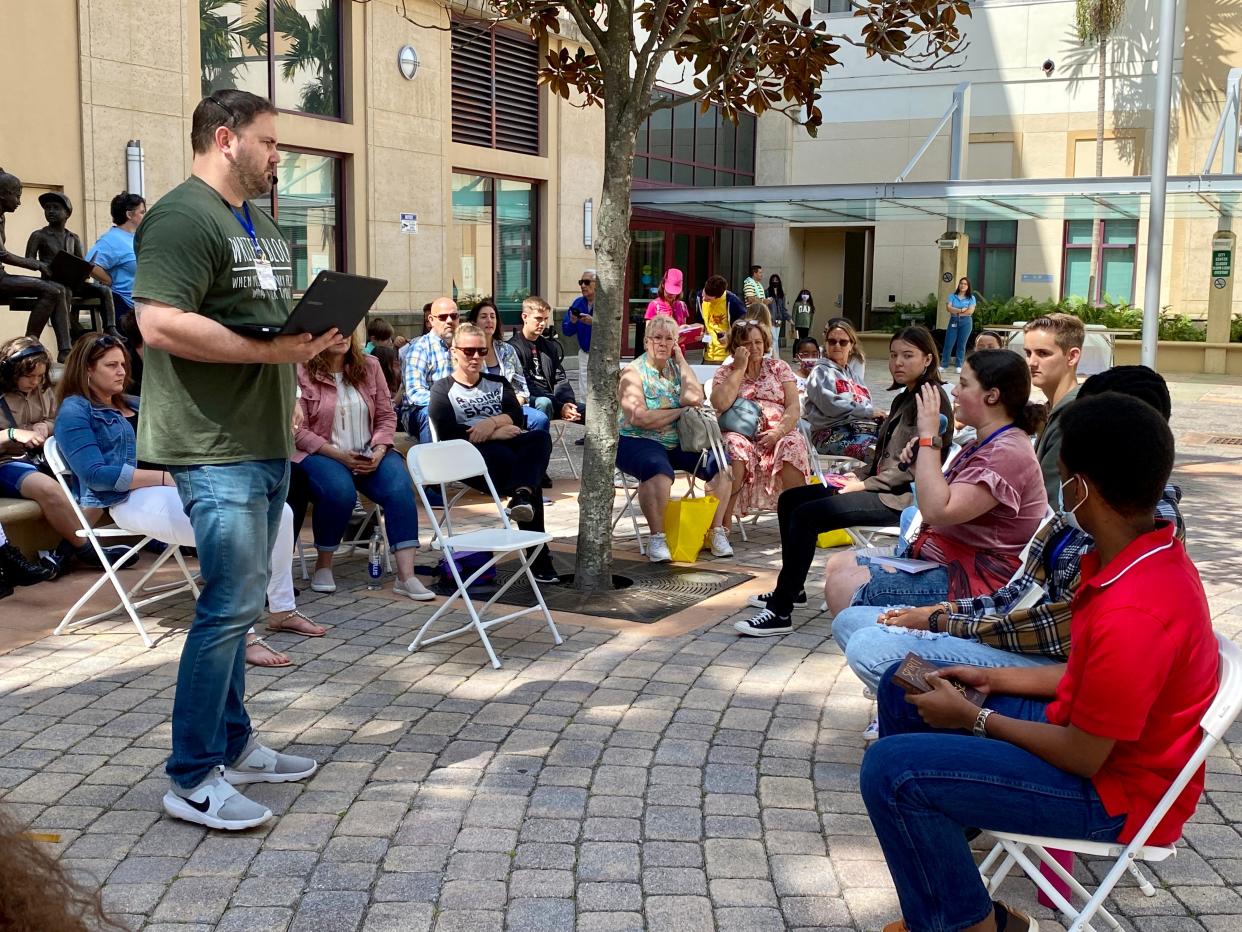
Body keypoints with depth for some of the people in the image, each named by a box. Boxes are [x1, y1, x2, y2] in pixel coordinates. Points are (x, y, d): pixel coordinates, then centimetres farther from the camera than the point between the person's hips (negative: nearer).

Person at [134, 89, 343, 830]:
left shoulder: (261, 223, 19)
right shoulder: (182, 217, -13)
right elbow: (161, 324, -23)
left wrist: (309, 337, 8)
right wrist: (271, 349, -22)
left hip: (267, 443, 10)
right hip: (215, 446, -10)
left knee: (240, 600, 15)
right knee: (232, 604, -8)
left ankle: (234, 746, 26)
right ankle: (192, 780, 2)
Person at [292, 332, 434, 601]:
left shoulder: (369, 366, 8)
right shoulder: (302, 373, -5)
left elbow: (386, 416, 10)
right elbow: (298, 430, -8)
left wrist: (379, 451, -9)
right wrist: (339, 455, -17)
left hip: (370, 454, 4)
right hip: (321, 455, -4)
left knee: (399, 487, -26)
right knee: (340, 490, -36)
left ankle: (406, 576, -30)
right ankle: (323, 565, -10)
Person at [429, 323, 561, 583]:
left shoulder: (498, 383, 28)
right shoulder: (443, 389, 15)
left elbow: (517, 416, 8)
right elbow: (448, 433, -4)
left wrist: (493, 422, -14)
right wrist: (496, 433, -10)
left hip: (506, 446, 4)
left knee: (541, 437, -29)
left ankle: (521, 494, -57)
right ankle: (539, 559, -40)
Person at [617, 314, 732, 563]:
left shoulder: (677, 367, 13)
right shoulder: (634, 372, -3)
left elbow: (695, 398, -8)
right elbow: (639, 418, -17)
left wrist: (681, 360, -2)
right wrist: (680, 411, -9)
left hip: (678, 442, 6)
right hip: (639, 442, -6)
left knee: (719, 465, -15)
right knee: (659, 470, -37)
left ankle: (716, 531, -3)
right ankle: (657, 538, -25)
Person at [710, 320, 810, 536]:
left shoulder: (779, 367, 17)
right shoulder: (725, 372, 15)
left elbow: (794, 408, 5)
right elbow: (721, 404, -7)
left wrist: (778, 432, -14)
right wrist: (740, 368, -2)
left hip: (777, 434, 1)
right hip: (741, 434, -1)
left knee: (793, 446, -34)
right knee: (733, 447, -36)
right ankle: (722, 526, -33)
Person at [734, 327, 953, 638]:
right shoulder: (905, 398, 19)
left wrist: (865, 484, -17)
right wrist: (859, 476, 2)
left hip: (901, 496, -10)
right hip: (881, 486, 10)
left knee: (806, 514, -24)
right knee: (789, 499, 9)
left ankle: (781, 612, -21)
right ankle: (792, 589, 19)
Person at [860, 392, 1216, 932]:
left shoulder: (1131, 613, -33)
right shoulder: (1151, 557, -2)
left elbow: (1082, 758, -24)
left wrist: (976, 718, -12)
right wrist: (994, 680, 7)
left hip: (1114, 790, -10)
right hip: (1088, 727, 10)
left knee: (891, 770, -22)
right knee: (904, 691, 13)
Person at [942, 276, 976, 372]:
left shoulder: (971, 298, 2)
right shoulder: (952, 296, 5)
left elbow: (970, 311, -9)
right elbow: (948, 308, -8)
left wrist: (956, 312, -8)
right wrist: (961, 310, -15)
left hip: (965, 322, -1)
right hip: (953, 321, 1)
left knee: (961, 344, 3)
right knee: (948, 343, -1)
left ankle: (959, 366, 8)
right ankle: (944, 364, 4)